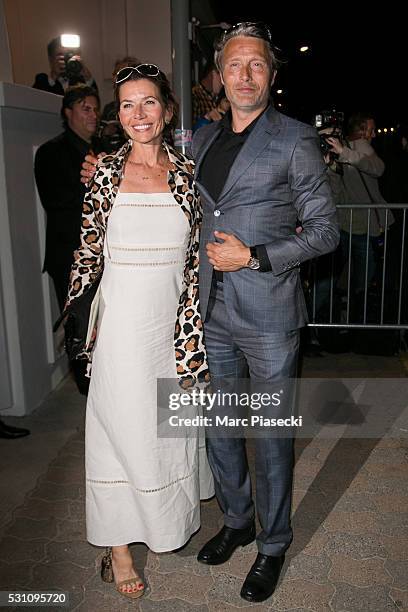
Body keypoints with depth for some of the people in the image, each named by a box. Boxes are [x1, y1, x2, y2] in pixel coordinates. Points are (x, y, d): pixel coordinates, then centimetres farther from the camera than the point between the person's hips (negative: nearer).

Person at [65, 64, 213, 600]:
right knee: (122, 427, 6)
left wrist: (193, 324, 2)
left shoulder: (186, 172, 3)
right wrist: (70, 306, -5)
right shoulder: (106, 172, -1)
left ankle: (174, 517, 43)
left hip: (175, 316, 2)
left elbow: (196, 252, 5)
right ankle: (119, 545, 23)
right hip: (122, 320, -2)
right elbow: (90, 249, 3)